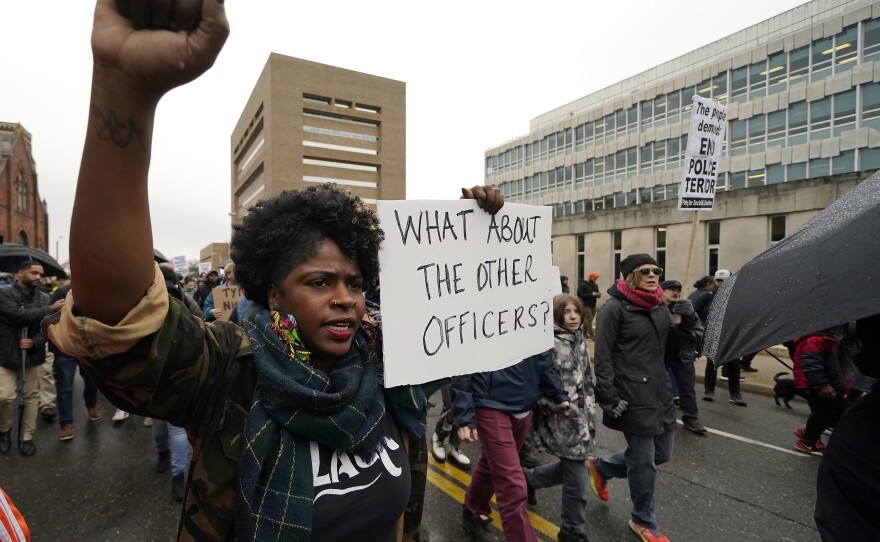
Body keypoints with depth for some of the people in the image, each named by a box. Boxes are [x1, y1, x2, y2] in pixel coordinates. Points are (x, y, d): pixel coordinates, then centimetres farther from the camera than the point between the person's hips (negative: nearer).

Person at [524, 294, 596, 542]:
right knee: (577, 480, 2)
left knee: (570, 469, 19)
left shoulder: (580, 342, 8)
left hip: (580, 417, 8)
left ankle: (528, 478, 42)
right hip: (561, 421, -8)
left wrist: (590, 415, 15)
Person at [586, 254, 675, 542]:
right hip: (632, 396, -8)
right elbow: (603, 357, -15)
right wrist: (609, 398, -18)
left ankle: (601, 467, 39)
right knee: (644, 461, 6)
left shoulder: (661, 307, 10)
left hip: (660, 392, 8)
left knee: (662, 453, 18)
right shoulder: (615, 308, -13)